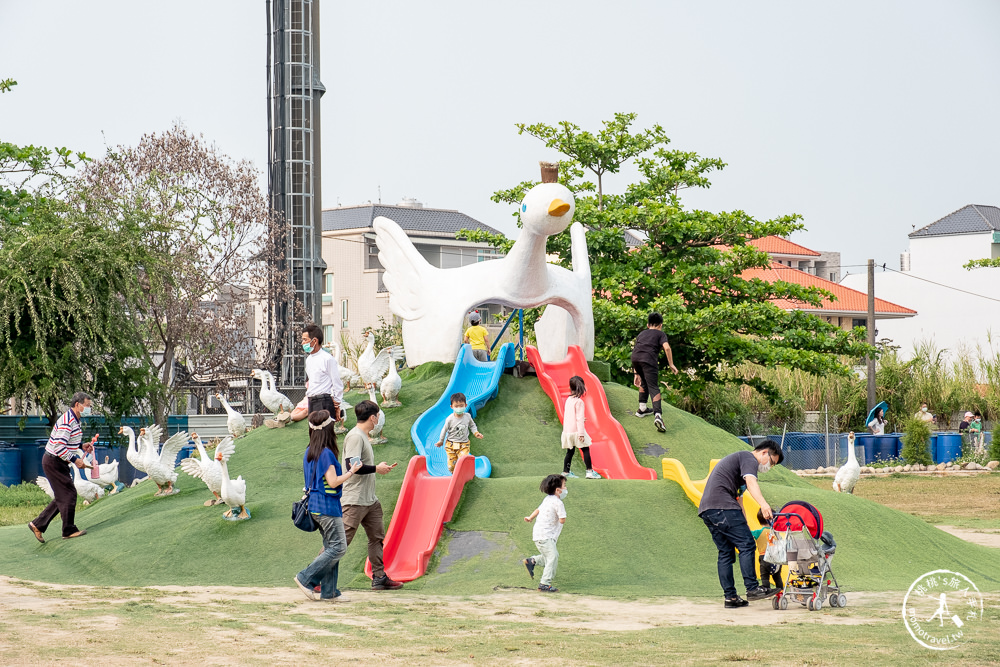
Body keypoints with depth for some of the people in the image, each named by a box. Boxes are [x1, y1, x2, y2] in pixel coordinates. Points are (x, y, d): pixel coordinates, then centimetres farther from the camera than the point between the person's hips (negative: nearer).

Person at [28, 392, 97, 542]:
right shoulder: (66, 421, -22)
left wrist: (81, 446, 7)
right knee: (69, 493, -7)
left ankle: (38, 524, 18)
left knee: (62, 497, 12)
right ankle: (69, 530, 2)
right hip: (53, 461, -11)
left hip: (59, 462, 11)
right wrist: (75, 460, -25)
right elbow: (59, 447, -28)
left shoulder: (75, 420, 11)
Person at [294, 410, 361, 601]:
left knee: (331, 547, 11)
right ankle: (306, 578, -7)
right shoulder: (326, 453, -17)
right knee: (338, 547, -5)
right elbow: (333, 482, -18)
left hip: (316, 505, 9)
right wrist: (351, 472, -7)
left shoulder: (309, 452, 10)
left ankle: (328, 591, 10)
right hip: (328, 506, -9)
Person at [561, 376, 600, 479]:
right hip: (576, 430, -7)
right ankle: (590, 471, -4)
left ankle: (565, 472, 12)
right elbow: (579, 418, -16)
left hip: (567, 431, 7)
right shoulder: (579, 401, -13)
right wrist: (581, 433, -16)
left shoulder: (568, 399, 9)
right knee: (586, 449, 0)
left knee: (570, 451, 13)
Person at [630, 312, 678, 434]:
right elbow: (667, 347, 1)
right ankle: (658, 415, -25)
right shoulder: (660, 334, 21)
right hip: (649, 359, -5)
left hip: (635, 358, 5)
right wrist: (671, 364, 8)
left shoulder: (641, 334, 35)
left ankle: (642, 409, 36)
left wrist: (636, 373, 38)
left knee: (644, 382, 30)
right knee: (653, 388, -9)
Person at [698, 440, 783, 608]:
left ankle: (730, 597, 8)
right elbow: (751, 482, -21)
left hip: (705, 509, 10)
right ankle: (752, 589, -16)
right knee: (747, 545, -10)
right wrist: (763, 504, -37)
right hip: (722, 506, -10)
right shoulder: (750, 459, 0)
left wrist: (744, 523, 33)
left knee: (726, 553, 10)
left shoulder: (737, 457, 33)